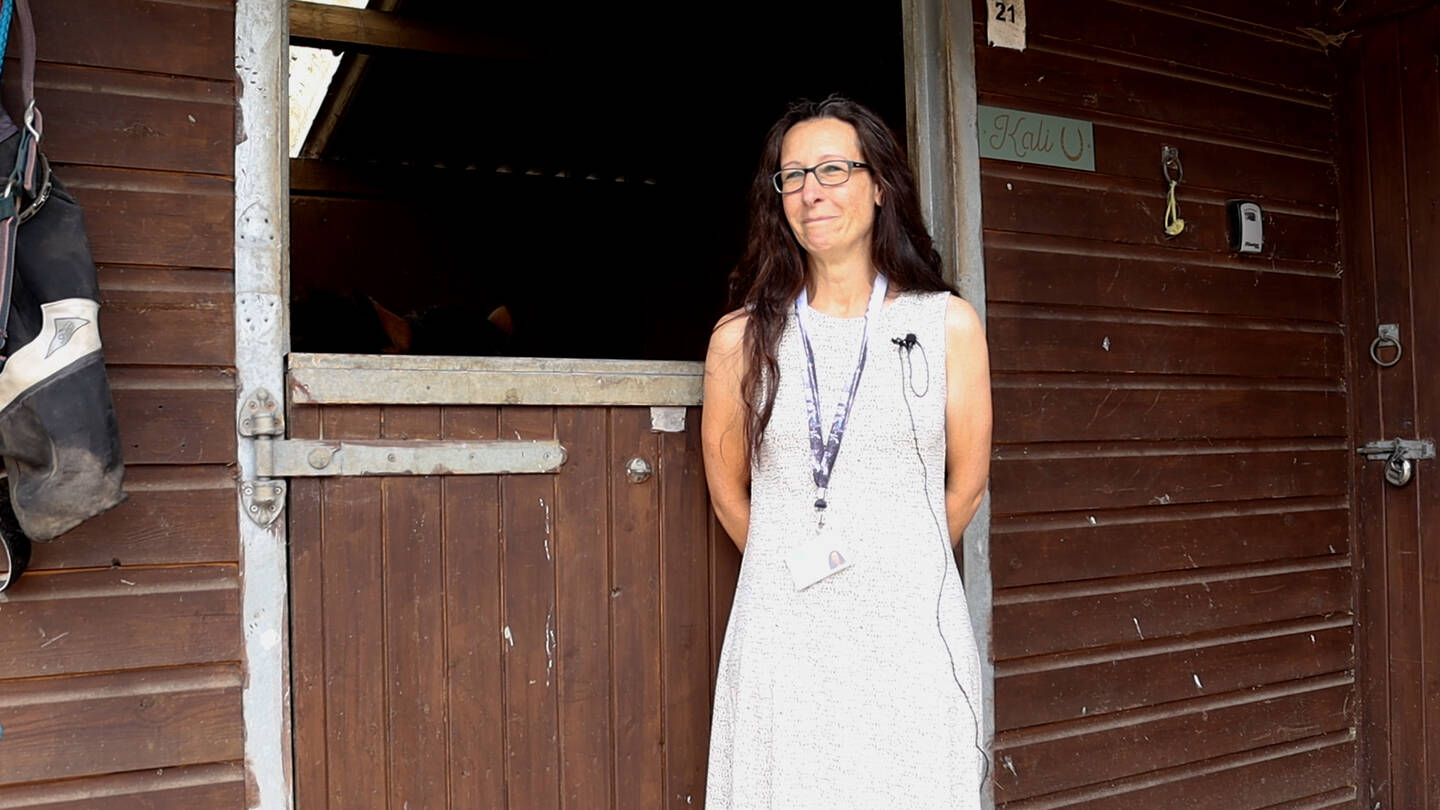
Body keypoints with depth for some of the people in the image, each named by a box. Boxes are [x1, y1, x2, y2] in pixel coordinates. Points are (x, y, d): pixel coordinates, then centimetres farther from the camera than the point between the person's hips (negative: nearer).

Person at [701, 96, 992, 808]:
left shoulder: (948, 323, 0)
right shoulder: (741, 339, 1)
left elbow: (966, 483, 7)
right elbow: (729, 494, 10)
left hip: (910, 638, 0)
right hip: (782, 640, 0)